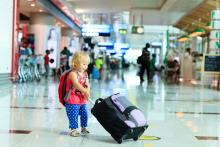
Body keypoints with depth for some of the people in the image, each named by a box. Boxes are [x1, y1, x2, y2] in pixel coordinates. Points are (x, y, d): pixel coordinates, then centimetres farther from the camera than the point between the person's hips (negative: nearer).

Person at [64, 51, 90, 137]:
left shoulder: (85, 74, 8)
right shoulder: (73, 73, -16)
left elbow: (87, 85, 3)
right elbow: (76, 84, -30)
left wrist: (87, 92, -17)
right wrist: (84, 91, -39)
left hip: (82, 100, 7)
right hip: (72, 100, -7)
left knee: (84, 114, 14)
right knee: (73, 116, -2)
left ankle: (83, 128, 31)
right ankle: (73, 129, 12)